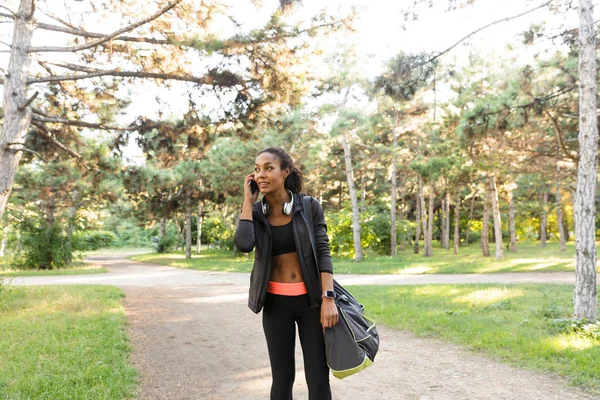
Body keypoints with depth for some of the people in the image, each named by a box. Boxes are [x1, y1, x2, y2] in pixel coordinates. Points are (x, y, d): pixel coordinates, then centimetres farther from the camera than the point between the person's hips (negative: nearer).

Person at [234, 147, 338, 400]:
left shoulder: (309, 207, -4)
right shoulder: (254, 213, 0)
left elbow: (323, 253, -8)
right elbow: (243, 244, -20)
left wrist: (328, 298, -17)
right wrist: (248, 201, -11)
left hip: (311, 300, -1)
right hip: (276, 303, 2)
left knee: (318, 378, 2)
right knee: (282, 378, 8)